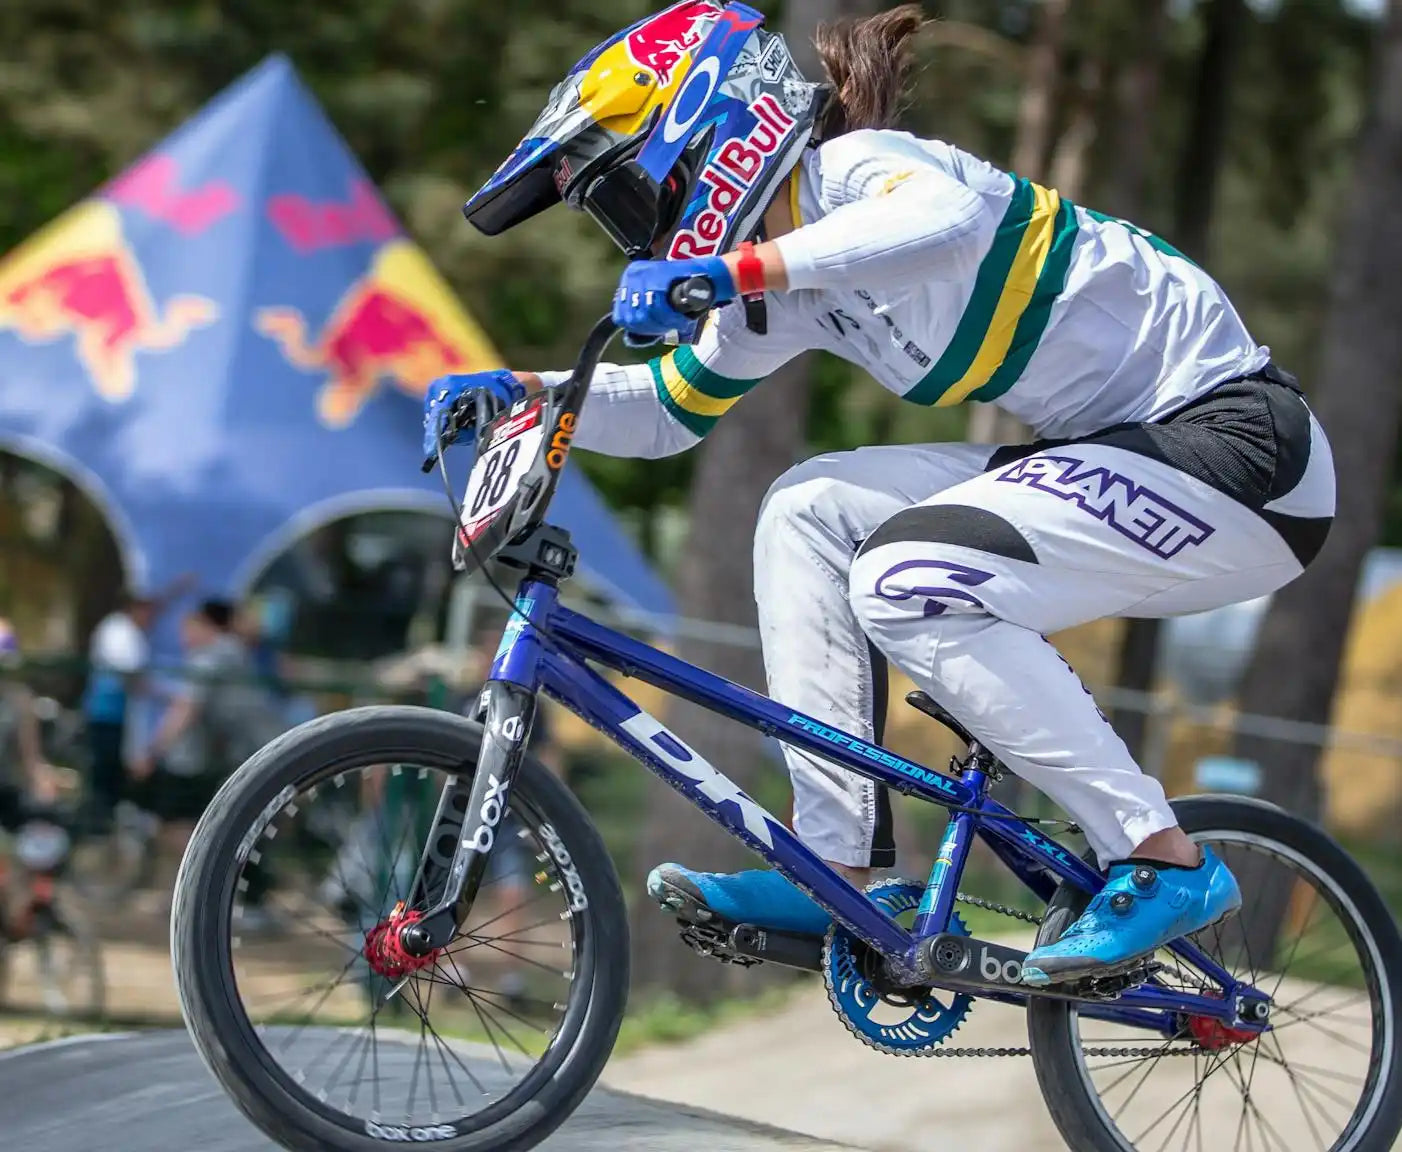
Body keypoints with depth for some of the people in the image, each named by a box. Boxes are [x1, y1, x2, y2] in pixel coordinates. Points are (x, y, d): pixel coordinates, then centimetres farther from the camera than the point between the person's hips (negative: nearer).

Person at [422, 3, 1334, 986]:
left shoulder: (857, 165, -15)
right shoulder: (790, 283, 12)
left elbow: (952, 218, -39)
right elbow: (672, 410, 22)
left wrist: (736, 268, -43)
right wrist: (524, 390, 7)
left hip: (1236, 441, -10)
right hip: (1127, 449, 10)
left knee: (906, 579, -23)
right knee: (810, 512, 4)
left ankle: (1166, 866, -15)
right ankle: (837, 872, 2)